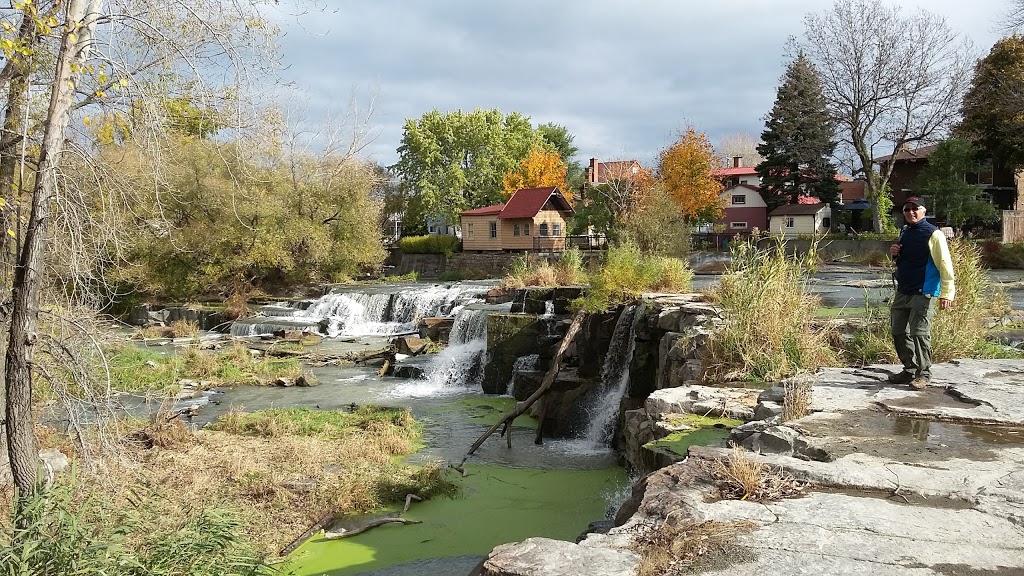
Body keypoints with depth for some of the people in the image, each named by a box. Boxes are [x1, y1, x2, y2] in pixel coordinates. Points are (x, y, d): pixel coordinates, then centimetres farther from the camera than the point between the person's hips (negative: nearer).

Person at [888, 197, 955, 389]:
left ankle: (923, 374, 5)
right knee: (899, 332, 10)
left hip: (923, 294, -8)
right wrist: (895, 253, 5)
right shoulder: (904, 233, 13)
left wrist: (946, 293, -21)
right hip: (902, 292, 8)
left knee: (919, 334, -8)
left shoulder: (933, 234, -11)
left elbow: (944, 264, -15)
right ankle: (909, 370, 23)